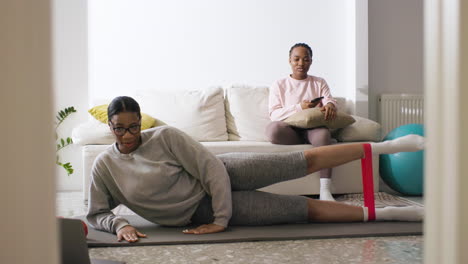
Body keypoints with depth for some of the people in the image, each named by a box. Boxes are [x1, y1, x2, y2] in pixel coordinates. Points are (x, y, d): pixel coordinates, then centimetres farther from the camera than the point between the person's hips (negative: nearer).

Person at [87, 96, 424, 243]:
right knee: (306, 208, -5)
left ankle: (382, 147, 6)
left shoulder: (164, 136, -13)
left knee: (304, 162, -10)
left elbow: (210, 166, -16)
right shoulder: (104, 166, -6)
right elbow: (97, 213, 3)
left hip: (221, 174, 0)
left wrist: (221, 220, -19)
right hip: (202, 210, 1)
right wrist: (120, 225, -20)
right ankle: (383, 213, -2)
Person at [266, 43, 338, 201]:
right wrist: (299, 108, -16)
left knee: (323, 133, -37)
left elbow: (330, 100, 4)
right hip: (289, 129, 0)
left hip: (313, 128, 1)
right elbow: (274, 114, 0)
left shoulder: (319, 83, 21)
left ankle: (325, 191, -45)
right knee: (272, 129, -36)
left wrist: (329, 105, -22)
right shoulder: (279, 85, 14)